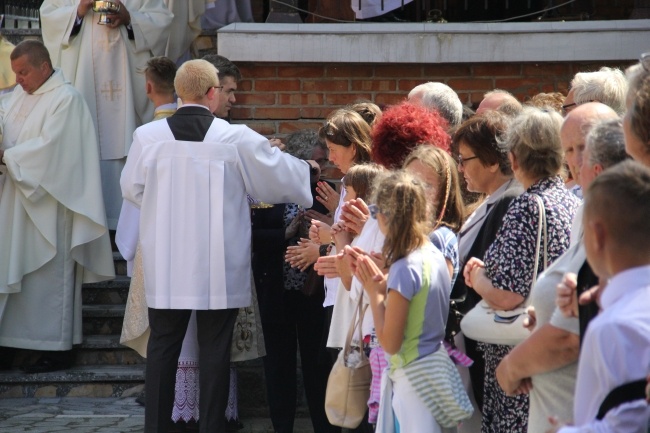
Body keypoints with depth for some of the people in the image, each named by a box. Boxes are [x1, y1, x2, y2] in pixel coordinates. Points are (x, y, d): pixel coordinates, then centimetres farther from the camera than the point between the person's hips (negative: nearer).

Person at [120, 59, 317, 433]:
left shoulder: (148, 136, -6)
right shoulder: (238, 139, -10)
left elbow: (132, 189, 9)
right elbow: (280, 175, 3)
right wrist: (308, 169, 25)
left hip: (166, 262, 2)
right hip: (219, 265, -2)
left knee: (163, 345, 11)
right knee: (215, 348, 7)